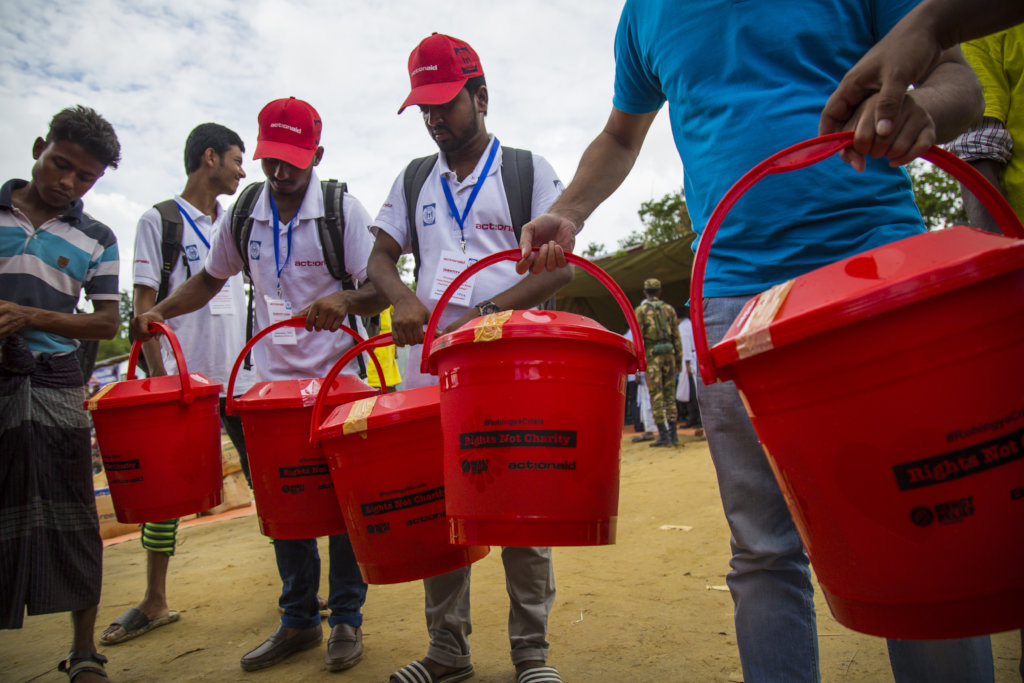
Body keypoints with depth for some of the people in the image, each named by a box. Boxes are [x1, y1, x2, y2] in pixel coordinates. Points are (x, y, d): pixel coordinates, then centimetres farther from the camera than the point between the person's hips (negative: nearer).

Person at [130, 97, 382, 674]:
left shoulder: (344, 210, -6)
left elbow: (379, 288, -11)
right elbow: (211, 279, 18)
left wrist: (344, 300, -32)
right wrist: (160, 311, 2)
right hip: (273, 381, 4)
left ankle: (347, 620, 19)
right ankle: (299, 619, 26)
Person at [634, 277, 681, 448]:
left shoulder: (640, 310, -1)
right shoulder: (669, 309, 10)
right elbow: (676, 336, 8)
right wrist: (679, 359, 13)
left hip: (651, 355, -4)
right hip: (668, 353, 4)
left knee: (656, 396, -3)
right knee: (669, 394, 9)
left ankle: (663, 435, -5)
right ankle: (673, 434, 8)